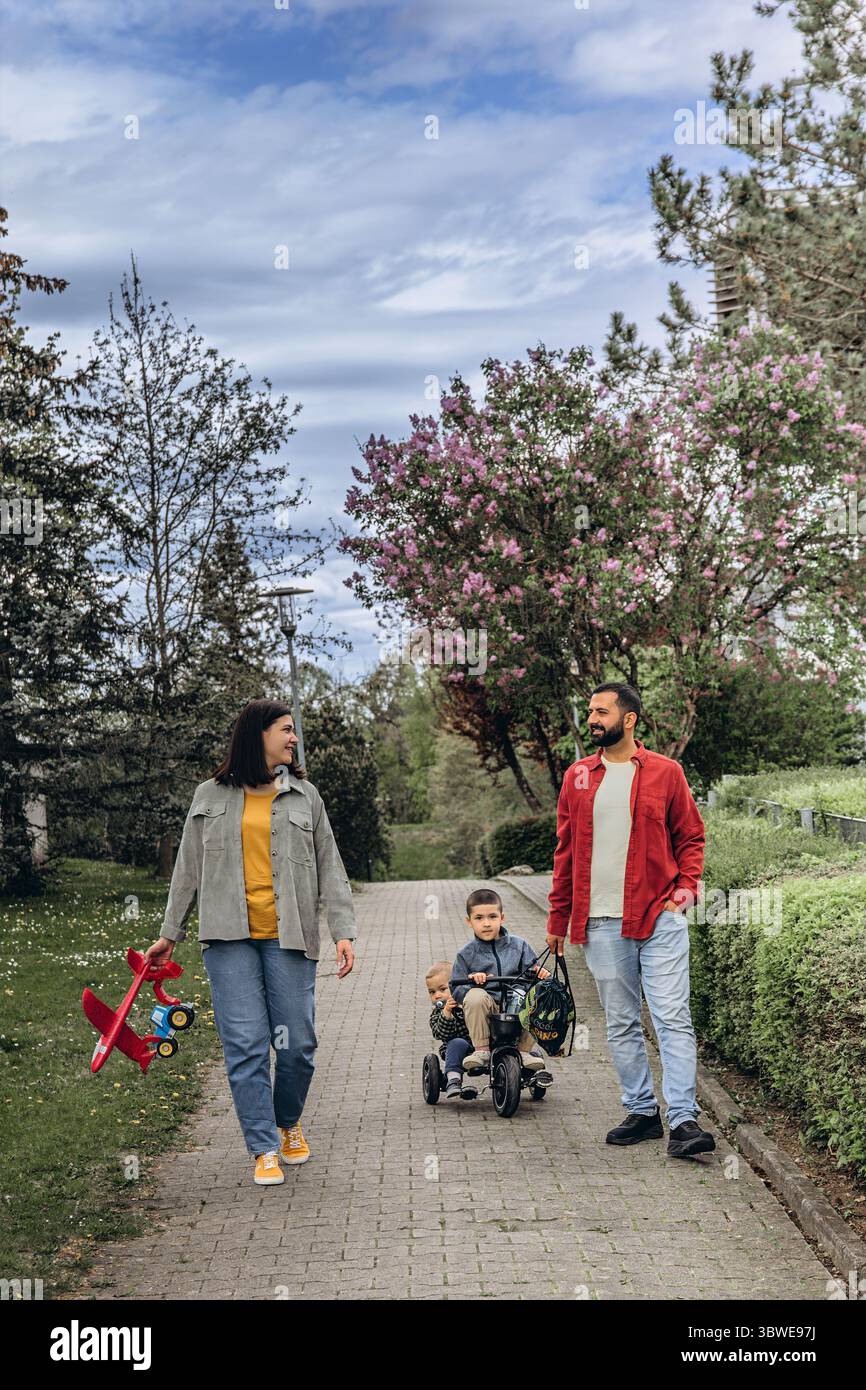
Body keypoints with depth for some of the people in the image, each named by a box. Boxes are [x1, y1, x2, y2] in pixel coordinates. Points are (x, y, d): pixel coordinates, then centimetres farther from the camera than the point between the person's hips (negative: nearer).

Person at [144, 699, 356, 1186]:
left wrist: (344, 931, -1)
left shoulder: (305, 796, 11)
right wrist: (171, 934, 14)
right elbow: (188, 869, 15)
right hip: (230, 937, 0)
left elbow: (330, 868, 8)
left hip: (288, 937, 1)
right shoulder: (211, 797, 10)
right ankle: (265, 1149, 5)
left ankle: (289, 1123, 28)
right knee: (246, 1045, -5)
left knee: (297, 1043, 1)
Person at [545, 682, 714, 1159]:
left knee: (673, 1019, -8)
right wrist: (558, 920, 12)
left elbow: (691, 837, 9)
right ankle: (641, 1112, 20)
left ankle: (683, 1121, -7)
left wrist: (685, 888, -8)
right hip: (601, 923, 3)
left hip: (659, 919, -3)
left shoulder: (665, 772, 3)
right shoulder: (577, 776, 10)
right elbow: (565, 851, 14)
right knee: (621, 1025, 9)